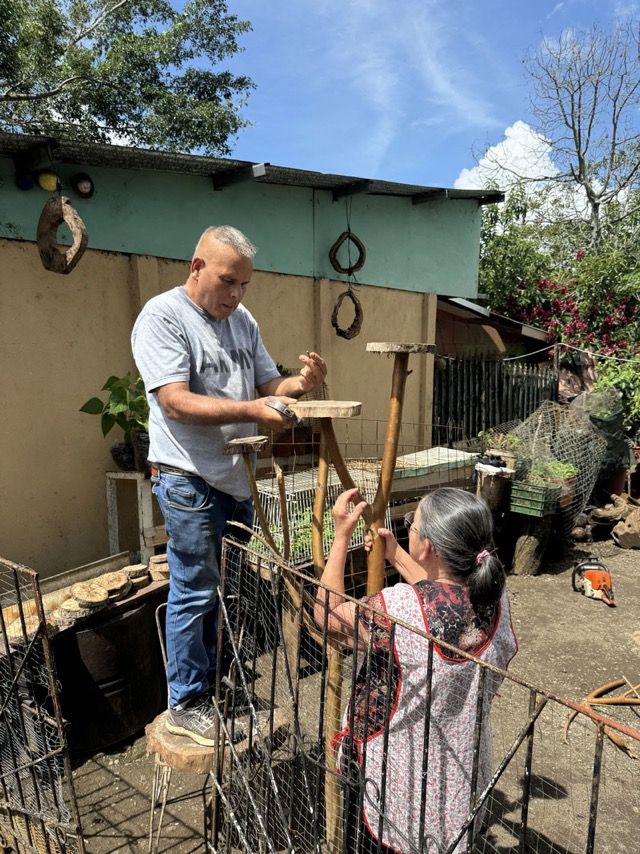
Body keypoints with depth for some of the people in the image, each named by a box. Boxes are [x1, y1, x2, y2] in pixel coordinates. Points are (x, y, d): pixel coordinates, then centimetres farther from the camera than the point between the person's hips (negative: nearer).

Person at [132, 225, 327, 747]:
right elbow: (175, 402, -20)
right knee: (195, 594, 2)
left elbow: (267, 382, 15)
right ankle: (186, 704, 21)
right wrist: (252, 411, -29)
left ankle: (218, 685, 37)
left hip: (237, 478, 8)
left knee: (229, 590, 18)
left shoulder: (243, 320, 12)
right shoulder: (162, 316, -11)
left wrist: (301, 384, -6)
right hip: (189, 481, -7)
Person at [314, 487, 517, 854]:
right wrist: (397, 557, 9)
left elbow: (328, 614, -17)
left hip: (394, 783, -5)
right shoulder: (496, 599, -14)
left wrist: (341, 535, -14)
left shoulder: (400, 607, -34)